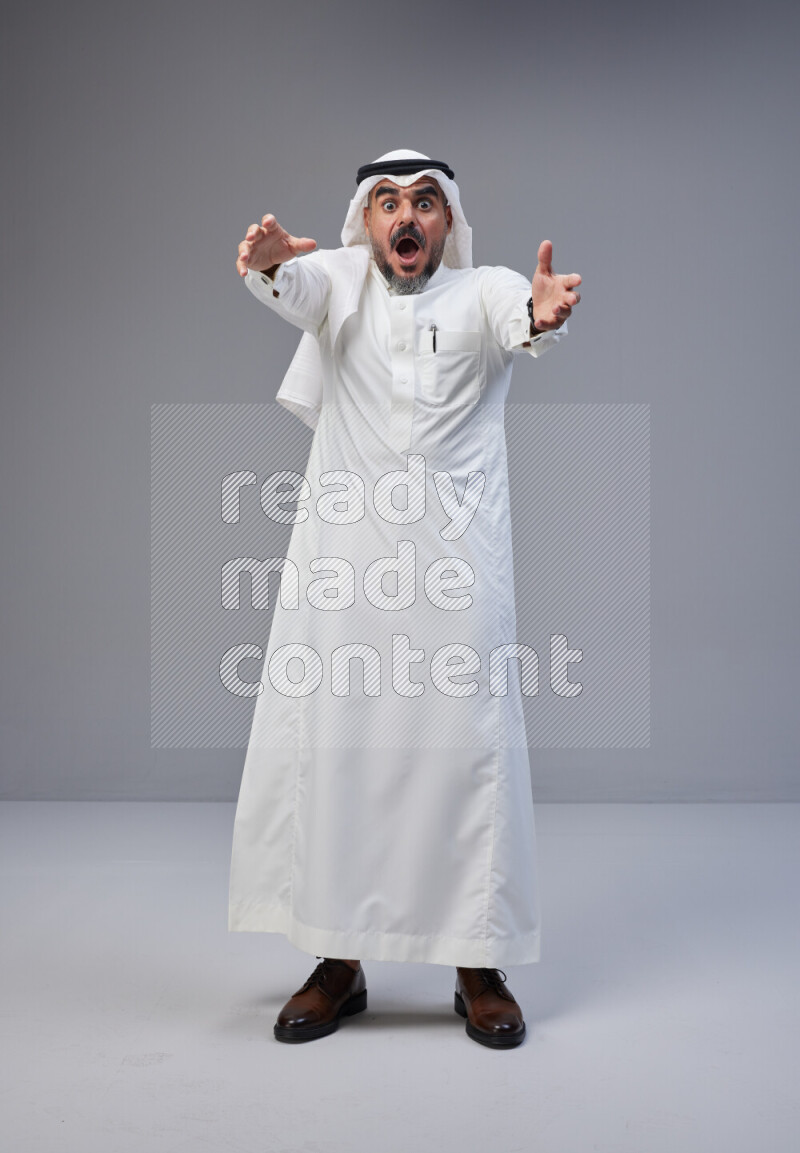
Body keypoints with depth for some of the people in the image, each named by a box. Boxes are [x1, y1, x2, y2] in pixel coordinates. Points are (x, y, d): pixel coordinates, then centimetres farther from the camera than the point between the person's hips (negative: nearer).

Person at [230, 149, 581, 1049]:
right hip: (341, 561, 1)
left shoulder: (481, 290, 9)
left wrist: (543, 314, -40)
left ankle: (479, 967, 13)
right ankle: (338, 962, 16)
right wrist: (268, 265, -35)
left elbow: (518, 317, -15)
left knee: (470, 749, -1)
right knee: (325, 748, 2)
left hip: (455, 562, -1)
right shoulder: (340, 279, 13)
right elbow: (300, 285, -11)